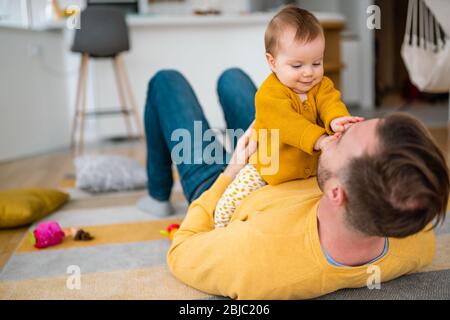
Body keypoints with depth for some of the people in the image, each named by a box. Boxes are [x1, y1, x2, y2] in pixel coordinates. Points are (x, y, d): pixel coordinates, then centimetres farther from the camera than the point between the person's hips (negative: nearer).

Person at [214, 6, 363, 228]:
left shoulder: (322, 86, -5)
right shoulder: (268, 94, -23)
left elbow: (331, 104, -24)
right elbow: (289, 124, -37)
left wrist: (337, 121, -50)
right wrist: (320, 140, -53)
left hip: (316, 166, 5)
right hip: (269, 168, -4)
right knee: (229, 205, -12)